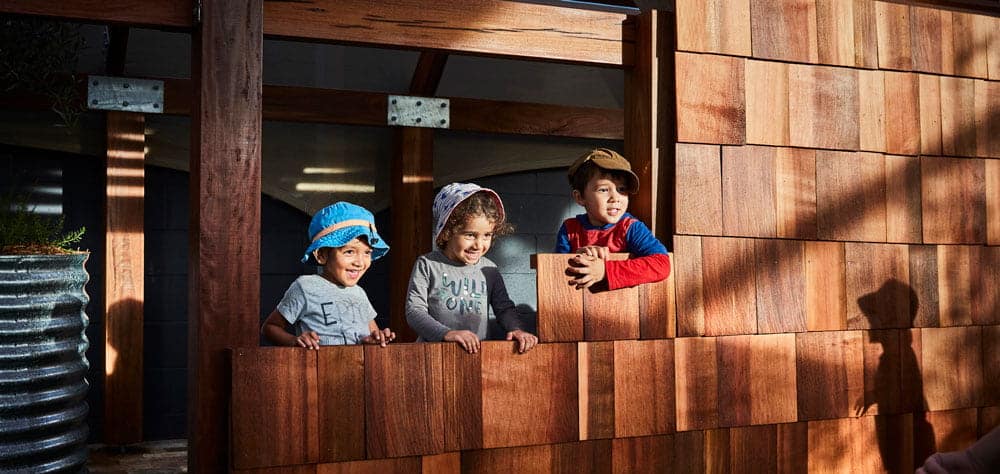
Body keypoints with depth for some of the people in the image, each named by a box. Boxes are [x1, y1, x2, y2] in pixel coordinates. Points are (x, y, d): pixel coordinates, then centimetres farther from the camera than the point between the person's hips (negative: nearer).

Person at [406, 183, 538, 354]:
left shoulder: (488, 269, 9)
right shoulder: (427, 265, 0)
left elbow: (504, 308, 16)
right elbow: (414, 311, -6)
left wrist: (516, 329, -6)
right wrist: (447, 333, -22)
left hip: (477, 353, 2)